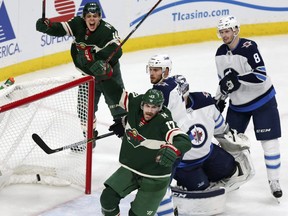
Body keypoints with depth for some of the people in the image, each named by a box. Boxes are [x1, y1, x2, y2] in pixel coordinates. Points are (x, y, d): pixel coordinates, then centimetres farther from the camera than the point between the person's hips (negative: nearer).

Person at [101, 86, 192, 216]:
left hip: (154, 178, -5)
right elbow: (120, 94, 7)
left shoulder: (164, 122, -27)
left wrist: (172, 150, -62)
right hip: (130, 169, 5)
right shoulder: (135, 104, -13)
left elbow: (184, 141, -42)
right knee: (108, 197, -9)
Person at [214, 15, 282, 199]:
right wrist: (219, 99, 8)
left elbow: (261, 76, -30)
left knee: (269, 141, -6)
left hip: (262, 101, -6)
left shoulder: (249, 48, -23)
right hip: (237, 104, 6)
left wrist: (237, 78, -36)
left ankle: (274, 181, 5)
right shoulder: (220, 53, -1)